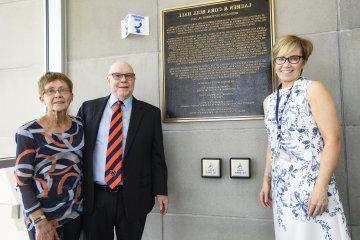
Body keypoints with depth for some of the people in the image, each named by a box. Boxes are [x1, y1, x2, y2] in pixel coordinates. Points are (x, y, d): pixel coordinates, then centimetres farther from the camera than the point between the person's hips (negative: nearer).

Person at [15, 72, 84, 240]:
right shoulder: (28, 133, -15)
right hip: (42, 216, -4)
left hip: (75, 212, 5)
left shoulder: (80, 126, -2)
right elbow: (22, 181, -14)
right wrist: (40, 222, -17)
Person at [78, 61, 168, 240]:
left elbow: (157, 156, 1)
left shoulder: (151, 113, 1)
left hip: (134, 198, -1)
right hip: (94, 198, 1)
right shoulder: (89, 108, 5)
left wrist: (160, 192, -1)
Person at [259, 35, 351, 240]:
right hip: (282, 186, 6)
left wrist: (321, 186, -18)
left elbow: (333, 139, -12)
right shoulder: (269, 101, 11)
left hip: (312, 183, -5)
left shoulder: (313, 89, -6)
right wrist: (266, 181, 15)